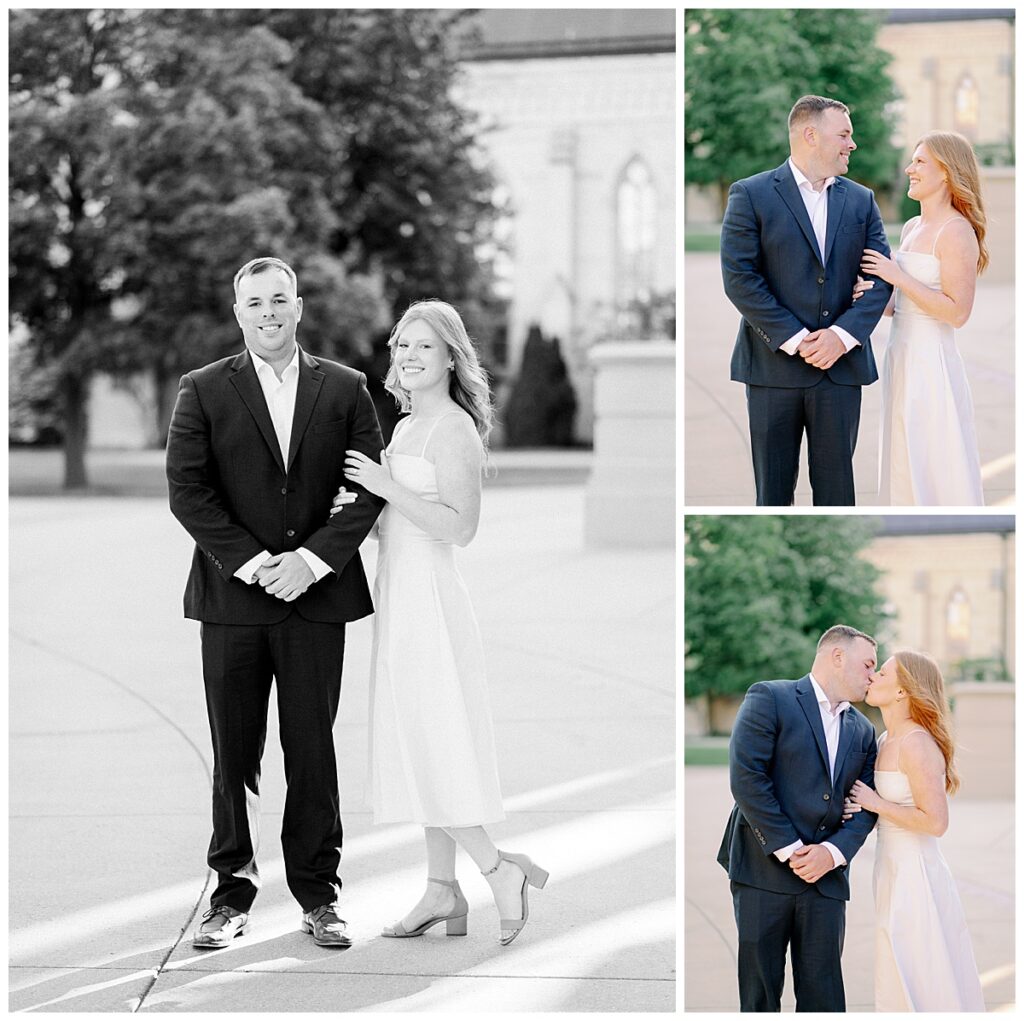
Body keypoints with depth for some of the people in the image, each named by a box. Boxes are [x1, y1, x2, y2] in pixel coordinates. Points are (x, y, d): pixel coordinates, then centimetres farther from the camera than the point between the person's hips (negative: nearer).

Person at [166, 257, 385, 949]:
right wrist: (252, 563, -12)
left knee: (313, 750, 5)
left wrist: (311, 560, -11)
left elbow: (371, 487, 1)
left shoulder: (345, 389, 7)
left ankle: (318, 892, 13)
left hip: (317, 594, 0)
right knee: (234, 754, 4)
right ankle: (233, 893, 12)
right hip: (232, 596, 0)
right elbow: (187, 490, -3)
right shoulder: (204, 391, 4)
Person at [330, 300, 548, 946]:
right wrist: (358, 509, 5)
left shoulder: (453, 428, -13)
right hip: (400, 594, 10)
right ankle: (444, 892, 13)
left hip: (429, 596, -10)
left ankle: (501, 870, -1)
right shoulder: (406, 427, 14)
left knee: (427, 746, -8)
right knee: (423, 750, 10)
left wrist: (387, 487, -21)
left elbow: (461, 527, -20)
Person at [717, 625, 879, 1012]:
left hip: (827, 876, 5)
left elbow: (866, 806, 9)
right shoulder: (769, 698, -3)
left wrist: (833, 852, -10)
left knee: (823, 995, 2)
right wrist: (788, 849, -15)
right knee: (759, 994, 2)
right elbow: (746, 777, -13)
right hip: (765, 870, -5)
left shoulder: (862, 730, 16)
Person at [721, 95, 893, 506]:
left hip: (841, 365, 3)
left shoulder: (861, 201, 11)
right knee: (773, 488, 5)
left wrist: (843, 335, -12)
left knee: (836, 486, 5)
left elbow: (880, 276, 4)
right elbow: (739, 277, -9)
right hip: (774, 365, -3)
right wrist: (793, 340, -15)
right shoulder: (751, 195, -2)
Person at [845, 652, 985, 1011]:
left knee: (918, 990, -2)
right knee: (901, 989, 15)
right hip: (894, 872, 10)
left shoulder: (917, 745, -18)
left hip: (915, 876, -10)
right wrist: (861, 805, 3)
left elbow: (935, 821, -23)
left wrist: (876, 803, -15)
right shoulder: (887, 740, 10)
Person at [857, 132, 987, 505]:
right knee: (906, 472, 13)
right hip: (901, 358, 9)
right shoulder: (911, 228, 13)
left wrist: (897, 276, -18)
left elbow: (956, 312, -19)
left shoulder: (957, 232, -14)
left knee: (936, 478, -3)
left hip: (932, 363, -9)